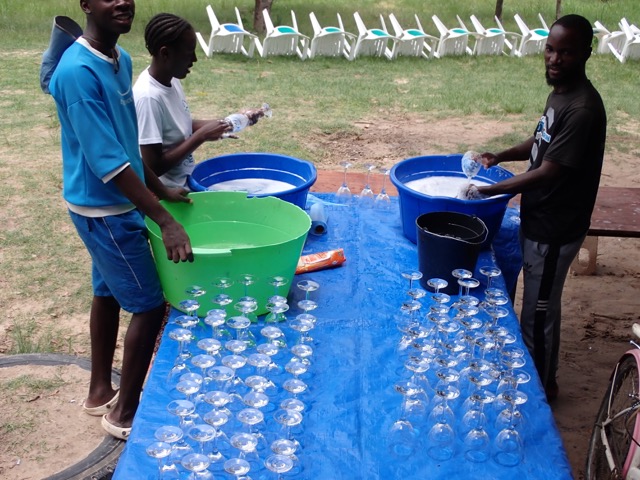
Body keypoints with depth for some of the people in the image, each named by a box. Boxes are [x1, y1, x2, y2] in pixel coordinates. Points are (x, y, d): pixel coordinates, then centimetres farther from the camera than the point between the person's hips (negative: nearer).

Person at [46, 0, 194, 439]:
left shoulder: (121, 59, 4)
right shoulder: (78, 71, -25)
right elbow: (108, 160, -29)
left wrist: (160, 190, 12)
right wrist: (165, 221, -30)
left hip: (116, 203, 9)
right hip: (104, 209, -9)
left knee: (108, 292, 18)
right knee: (149, 304, -2)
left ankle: (100, 391, 36)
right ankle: (124, 412, 14)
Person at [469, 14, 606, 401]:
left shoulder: (583, 108, -26)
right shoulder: (560, 92, 4)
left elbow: (548, 173, -26)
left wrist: (487, 191, -21)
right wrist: (501, 156, 4)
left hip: (555, 229, -9)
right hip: (538, 219, 9)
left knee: (539, 310, 6)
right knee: (537, 304, 22)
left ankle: (540, 386, 26)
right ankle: (536, 373, 41)